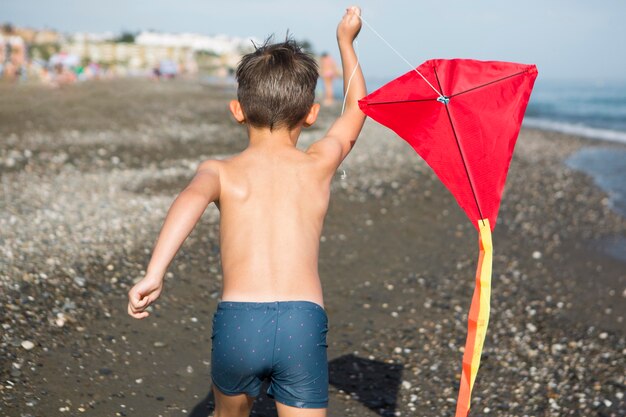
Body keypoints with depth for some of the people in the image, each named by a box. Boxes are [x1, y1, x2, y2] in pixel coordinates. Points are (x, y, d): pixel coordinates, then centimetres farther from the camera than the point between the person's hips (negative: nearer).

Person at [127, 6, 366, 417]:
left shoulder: (220, 170, 10)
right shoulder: (319, 165, 14)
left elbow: (191, 199, -14)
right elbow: (357, 109, 32)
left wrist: (154, 273, -26)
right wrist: (346, 42, 45)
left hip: (237, 321, 1)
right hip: (303, 323, -1)